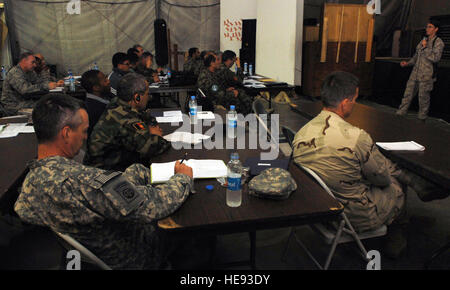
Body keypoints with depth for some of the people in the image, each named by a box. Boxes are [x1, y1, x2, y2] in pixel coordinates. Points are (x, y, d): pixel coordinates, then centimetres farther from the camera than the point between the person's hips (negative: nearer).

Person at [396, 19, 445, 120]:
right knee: (408, 94, 6)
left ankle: (421, 119, 14)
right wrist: (408, 63, 9)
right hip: (415, 73, 6)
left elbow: (436, 58, -20)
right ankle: (400, 114, 13)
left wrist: (425, 47, -15)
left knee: (423, 98, 1)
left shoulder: (438, 42, -6)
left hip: (426, 76, -6)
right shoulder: (424, 40, 15)